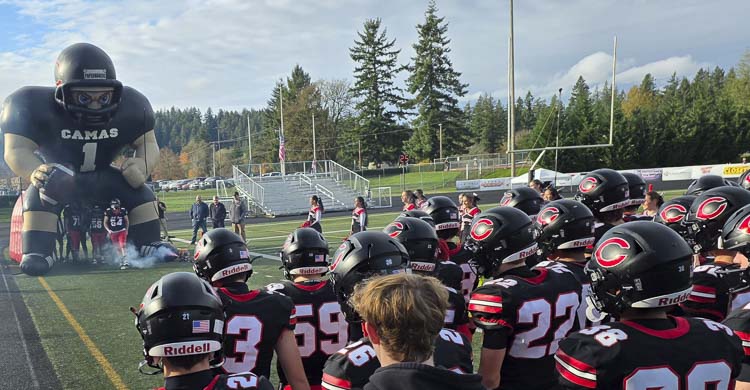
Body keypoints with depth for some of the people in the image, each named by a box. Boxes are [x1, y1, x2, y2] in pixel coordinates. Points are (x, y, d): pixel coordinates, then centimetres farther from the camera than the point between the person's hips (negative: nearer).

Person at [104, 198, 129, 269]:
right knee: (117, 248, 11)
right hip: (113, 232, 2)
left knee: (122, 246, -16)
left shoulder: (123, 210, -10)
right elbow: (105, 223, 0)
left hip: (122, 231, -2)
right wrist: (108, 230, -13)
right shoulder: (108, 211, -11)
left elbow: (127, 221, 7)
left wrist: (126, 230, 9)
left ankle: (125, 262, -21)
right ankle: (122, 262, 25)